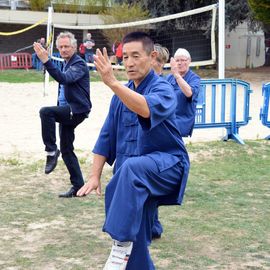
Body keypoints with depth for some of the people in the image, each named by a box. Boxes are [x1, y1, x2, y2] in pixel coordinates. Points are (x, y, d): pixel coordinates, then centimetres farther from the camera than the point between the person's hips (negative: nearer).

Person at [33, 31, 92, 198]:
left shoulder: (79, 64, -12)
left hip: (77, 110, -10)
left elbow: (64, 78, -31)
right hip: (67, 111, 10)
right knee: (66, 150, 9)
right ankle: (78, 187, 16)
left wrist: (46, 61, -39)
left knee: (45, 112, -31)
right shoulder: (66, 63, 16)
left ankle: (51, 151, -20)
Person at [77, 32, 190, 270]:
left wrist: (111, 82, -44)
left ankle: (122, 244, -34)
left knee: (132, 169, -38)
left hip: (167, 166, -7)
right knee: (136, 238, 3)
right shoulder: (122, 94, 9)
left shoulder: (163, 89, -11)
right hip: (136, 177, 7)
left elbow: (146, 109, -37)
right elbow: (107, 136, 12)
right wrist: (95, 176, 4)